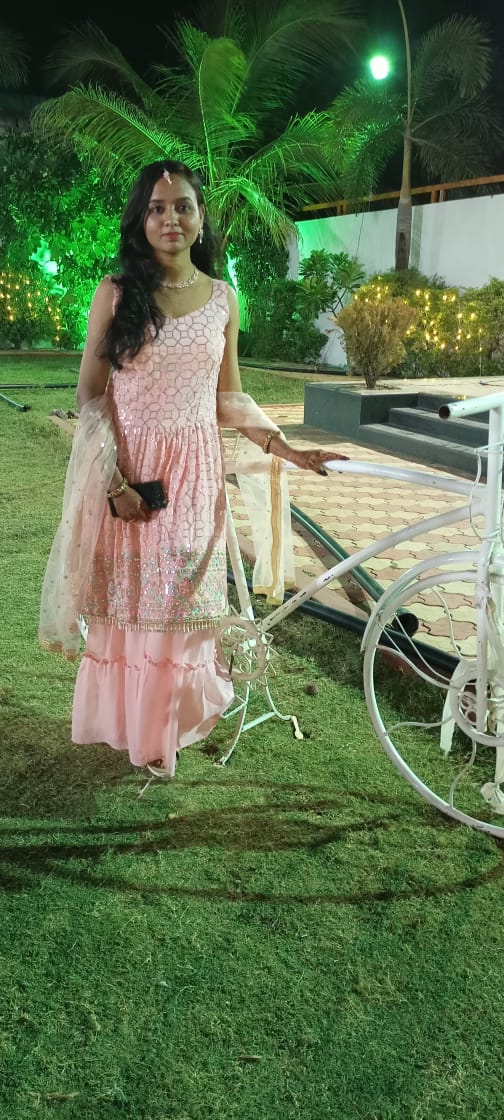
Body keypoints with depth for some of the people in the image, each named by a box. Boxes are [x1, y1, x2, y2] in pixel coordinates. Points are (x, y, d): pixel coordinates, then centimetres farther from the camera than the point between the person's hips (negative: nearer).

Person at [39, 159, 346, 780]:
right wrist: (116, 480, -14)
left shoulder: (222, 298, 6)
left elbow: (228, 399, 12)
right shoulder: (116, 291, -2)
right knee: (125, 600, 6)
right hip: (126, 470, -1)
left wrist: (287, 449, 3)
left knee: (179, 599, 5)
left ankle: (166, 728, 24)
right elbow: (90, 394, -4)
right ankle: (124, 723, 27)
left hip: (194, 472, 2)